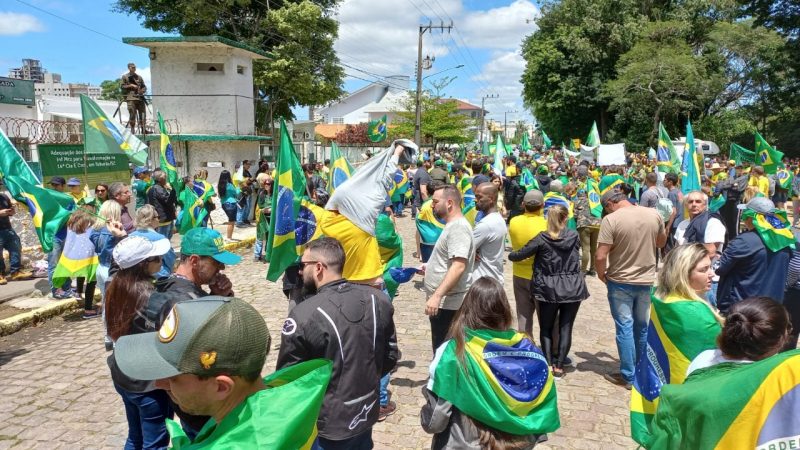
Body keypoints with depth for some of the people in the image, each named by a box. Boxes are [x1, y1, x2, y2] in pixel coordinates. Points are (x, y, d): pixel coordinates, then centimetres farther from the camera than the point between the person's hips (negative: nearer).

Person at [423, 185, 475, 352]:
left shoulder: (458, 227, -19)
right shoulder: (452, 225, 15)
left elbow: (458, 266, -30)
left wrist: (437, 295, -34)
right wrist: (430, 266, 18)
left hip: (448, 303, -10)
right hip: (444, 302, 10)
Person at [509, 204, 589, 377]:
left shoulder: (542, 239, -9)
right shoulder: (575, 236, -1)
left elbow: (520, 254, -5)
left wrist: (510, 255, 15)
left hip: (549, 290, -2)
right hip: (573, 288, 2)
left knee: (546, 328, 11)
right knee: (565, 327, 8)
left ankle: (548, 364, 6)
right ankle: (559, 366, 7)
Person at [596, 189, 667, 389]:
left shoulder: (611, 219, -18)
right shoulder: (654, 215, -2)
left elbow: (600, 256, -20)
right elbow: (661, 243, 15)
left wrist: (601, 274, -3)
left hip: (620, 282, -5)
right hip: (647, 280, 5)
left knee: (625, 327, 4)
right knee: (642, 327, 18)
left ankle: (628, 376, 9)